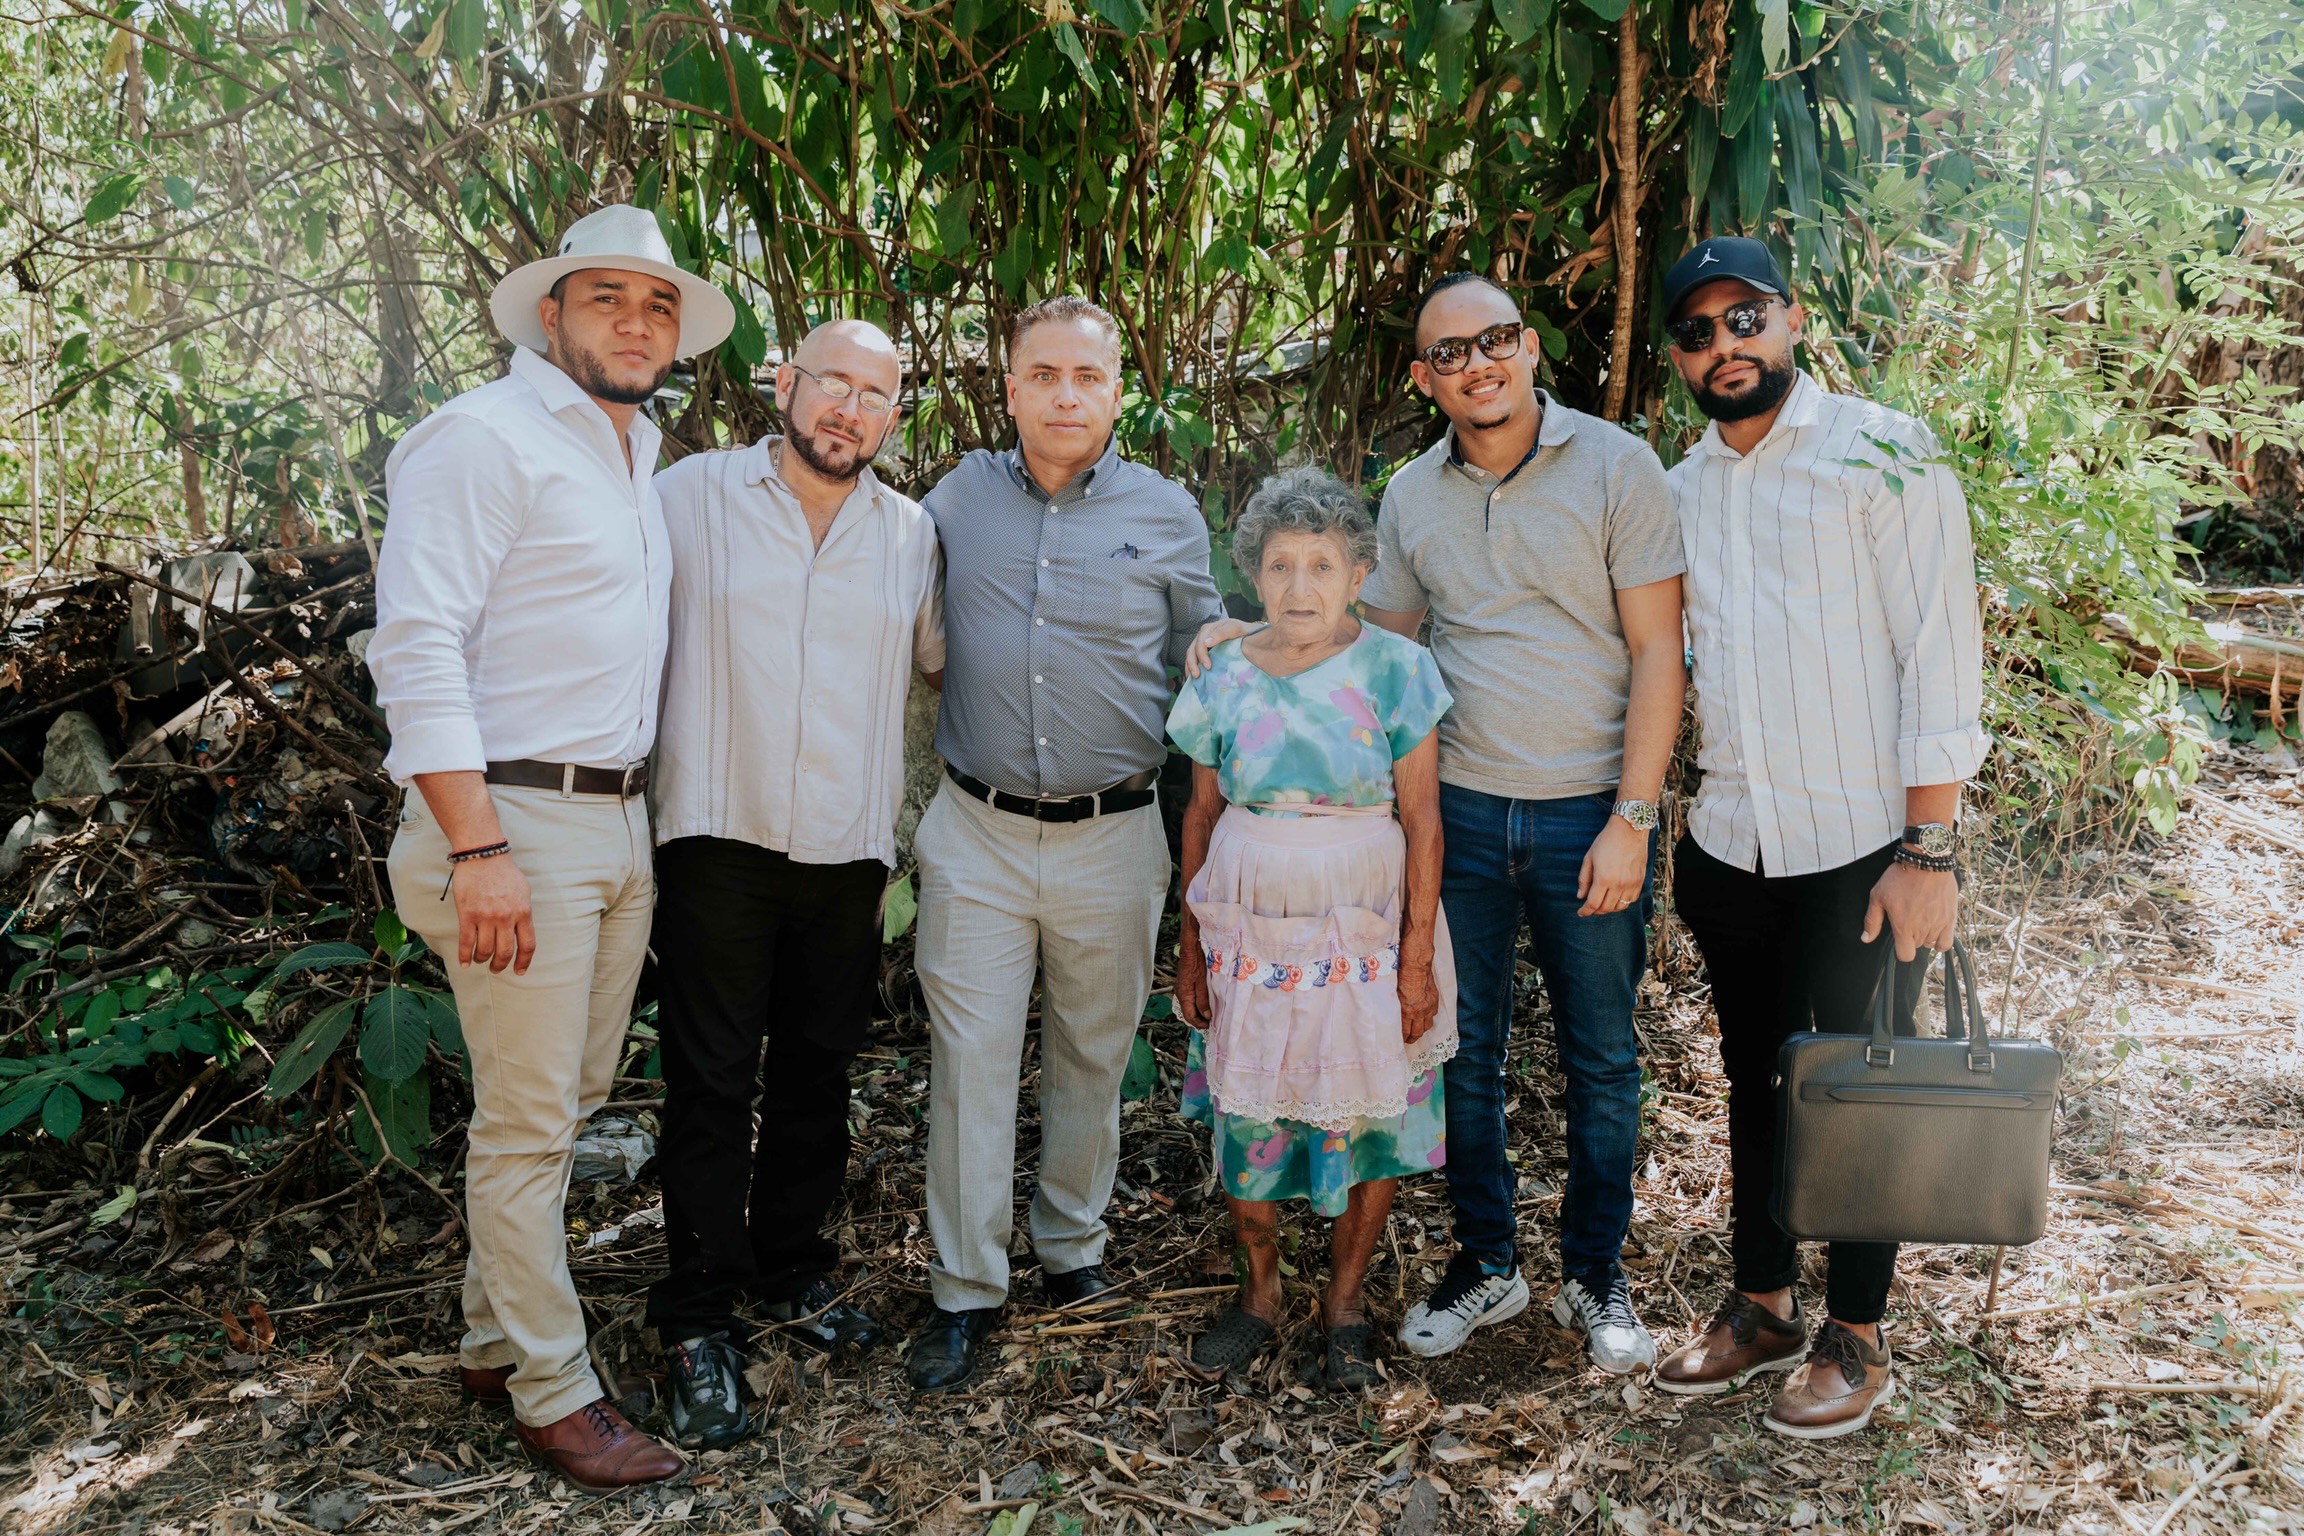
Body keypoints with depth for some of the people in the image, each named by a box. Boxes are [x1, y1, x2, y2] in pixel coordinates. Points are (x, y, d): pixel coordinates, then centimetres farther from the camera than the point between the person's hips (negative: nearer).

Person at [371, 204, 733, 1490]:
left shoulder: (642, 460, 17)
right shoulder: (486, 439, -9)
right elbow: (418, 646, -16)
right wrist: (479, 850, -22)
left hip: (622, 823, 8)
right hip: (516, 819, -8)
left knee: (575, 1098, 14)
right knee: (528, 1122, 0)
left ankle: (497, 1340, 30)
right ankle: (554, 1392, 13)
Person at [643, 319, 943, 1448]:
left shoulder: (912, 533, 9)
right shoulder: (691, 496, -1)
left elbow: (944, 663, 20)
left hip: (849, 850, 4)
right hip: (719, 840, -3)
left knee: (817, 1076, 14)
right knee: (711, 1086, 1)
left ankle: (793, 1270, 32)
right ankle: (698, 1323, 13)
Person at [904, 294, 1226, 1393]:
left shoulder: (1166, 515, 3)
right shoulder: (960, 496, 5)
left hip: (1112, 837, 0)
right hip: (978, 834, 0)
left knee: (1093, 1056, 13)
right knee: (970, 1060, 0)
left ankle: (1072, 1247, 32)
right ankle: (966, 1292, 12)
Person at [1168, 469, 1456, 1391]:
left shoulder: (1393, 669, -7)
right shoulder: (1225, 677, 0)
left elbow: (1422, 822, -6)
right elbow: (1202, 815, 7)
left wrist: (1418, 955, -8)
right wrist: (1191, 946, 6)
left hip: (1366, 929, -2)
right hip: (1250, 929, 2)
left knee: (1368, 1112, 4)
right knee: (1248, 1112, 7)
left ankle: (1345, 1298, 24)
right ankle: (1259, 1291, 28)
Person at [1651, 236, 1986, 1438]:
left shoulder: (1882, 452, -7)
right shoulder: (1678, 490, 9)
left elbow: (1941, 652, -11)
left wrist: (1930, 851, -15)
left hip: (1862, 846, -5)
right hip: (1731, 845, 5)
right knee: (1755, 1080, 16)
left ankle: (1856, 1338, 24)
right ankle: (1761, 1307, 32)